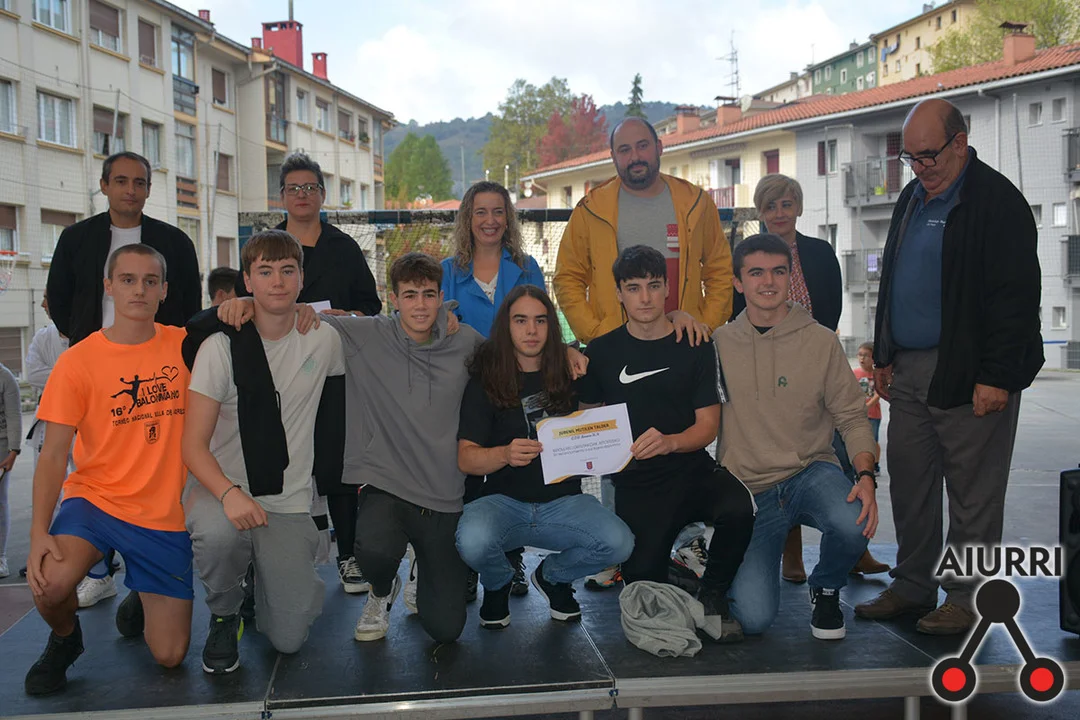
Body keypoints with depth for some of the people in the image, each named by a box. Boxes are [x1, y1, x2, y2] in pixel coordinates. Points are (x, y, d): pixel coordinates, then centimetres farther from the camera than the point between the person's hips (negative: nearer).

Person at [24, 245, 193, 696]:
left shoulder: (183, 346, -1)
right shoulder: (78, 361, -7)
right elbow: (54, 454, -7)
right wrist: (39, 533, -18)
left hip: (164, 515, 1)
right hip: (96, 501, -1)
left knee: (169, 656, -1)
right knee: (49, 586, -31)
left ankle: (139, 602, 34)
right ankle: (65, 639, 6)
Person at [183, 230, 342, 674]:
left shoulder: (322, 339, 0)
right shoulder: (222, 346, -8)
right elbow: (193, 444, -12)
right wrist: (228, 493, -31)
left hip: (289, 501, 2)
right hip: (223, 486, -1)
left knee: (288, 638, -8)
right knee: (218, 534, -39)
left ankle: (269, 575, 28)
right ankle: (224, 616, -4)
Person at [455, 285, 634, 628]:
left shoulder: (569, 373, 7)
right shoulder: (485, 380, -1)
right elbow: (465, 458, -8)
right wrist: (505, 454, -28)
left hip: (563, 500, 2)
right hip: (505, 501, -2)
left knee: (619, 543, -26)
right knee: (472, 541, -35)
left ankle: (552, 576, 10)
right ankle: (499, 583, 6)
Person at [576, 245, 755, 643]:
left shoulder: (695, 347, 4)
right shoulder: (601, 352, 6)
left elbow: (708, 424, 0)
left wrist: (668, 442, -20)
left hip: (693, 471, 0)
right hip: (636, 484, 0)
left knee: (738, 508, -33)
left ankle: (712, 596, -5)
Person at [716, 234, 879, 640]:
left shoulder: (821, 341, 0)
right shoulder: (719, 345, 1)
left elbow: (852, 416, 2)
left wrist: (866, 476, -16)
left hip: (811, 472, 1)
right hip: (747, 490, 0)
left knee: (853, 524, -35)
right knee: (754, 617, -17)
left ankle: (826, 590, 2)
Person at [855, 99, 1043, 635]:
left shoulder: (997, 200, -9)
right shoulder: (911, 199, 16)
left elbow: (1016, 295, -15)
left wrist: (996, 377, -19)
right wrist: (884, 357, 18)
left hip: (969, 375, -8)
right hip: (910, 370, 8)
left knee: (972, 492, 1)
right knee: (909, 484, 12)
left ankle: (966, 598, 12)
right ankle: (912, 586, 23)